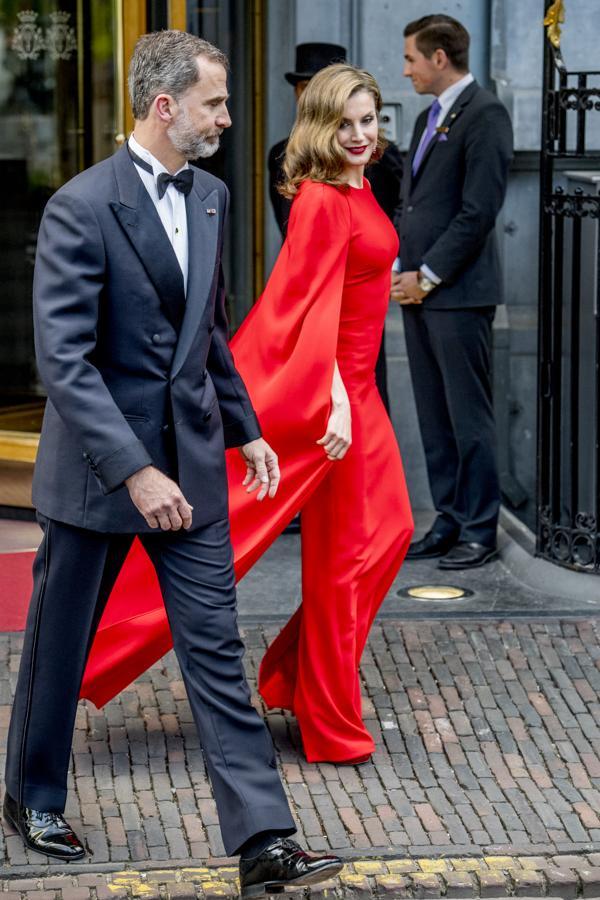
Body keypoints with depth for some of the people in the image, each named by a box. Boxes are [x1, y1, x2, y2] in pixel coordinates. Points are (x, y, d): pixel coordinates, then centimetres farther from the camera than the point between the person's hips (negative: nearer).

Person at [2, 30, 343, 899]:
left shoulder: (209, 196, 6)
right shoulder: (80, 207, -17)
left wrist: (245, 427, 16)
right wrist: (134, 472, -26)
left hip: (189, 463, 5)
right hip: (95, 467, -5)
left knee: (216, 647, 2)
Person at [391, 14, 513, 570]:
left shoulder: (484, 115, -10)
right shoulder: (429, 119, 18)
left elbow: (479, 211, -16)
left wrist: (427, 275, -14)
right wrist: (399, 268, 8)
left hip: (459, 293, -9)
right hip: (419, 291, 9)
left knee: (469, 416, -3)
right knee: (434, 418, 11)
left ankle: (479, 531, 3)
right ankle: (449, 522, 17)